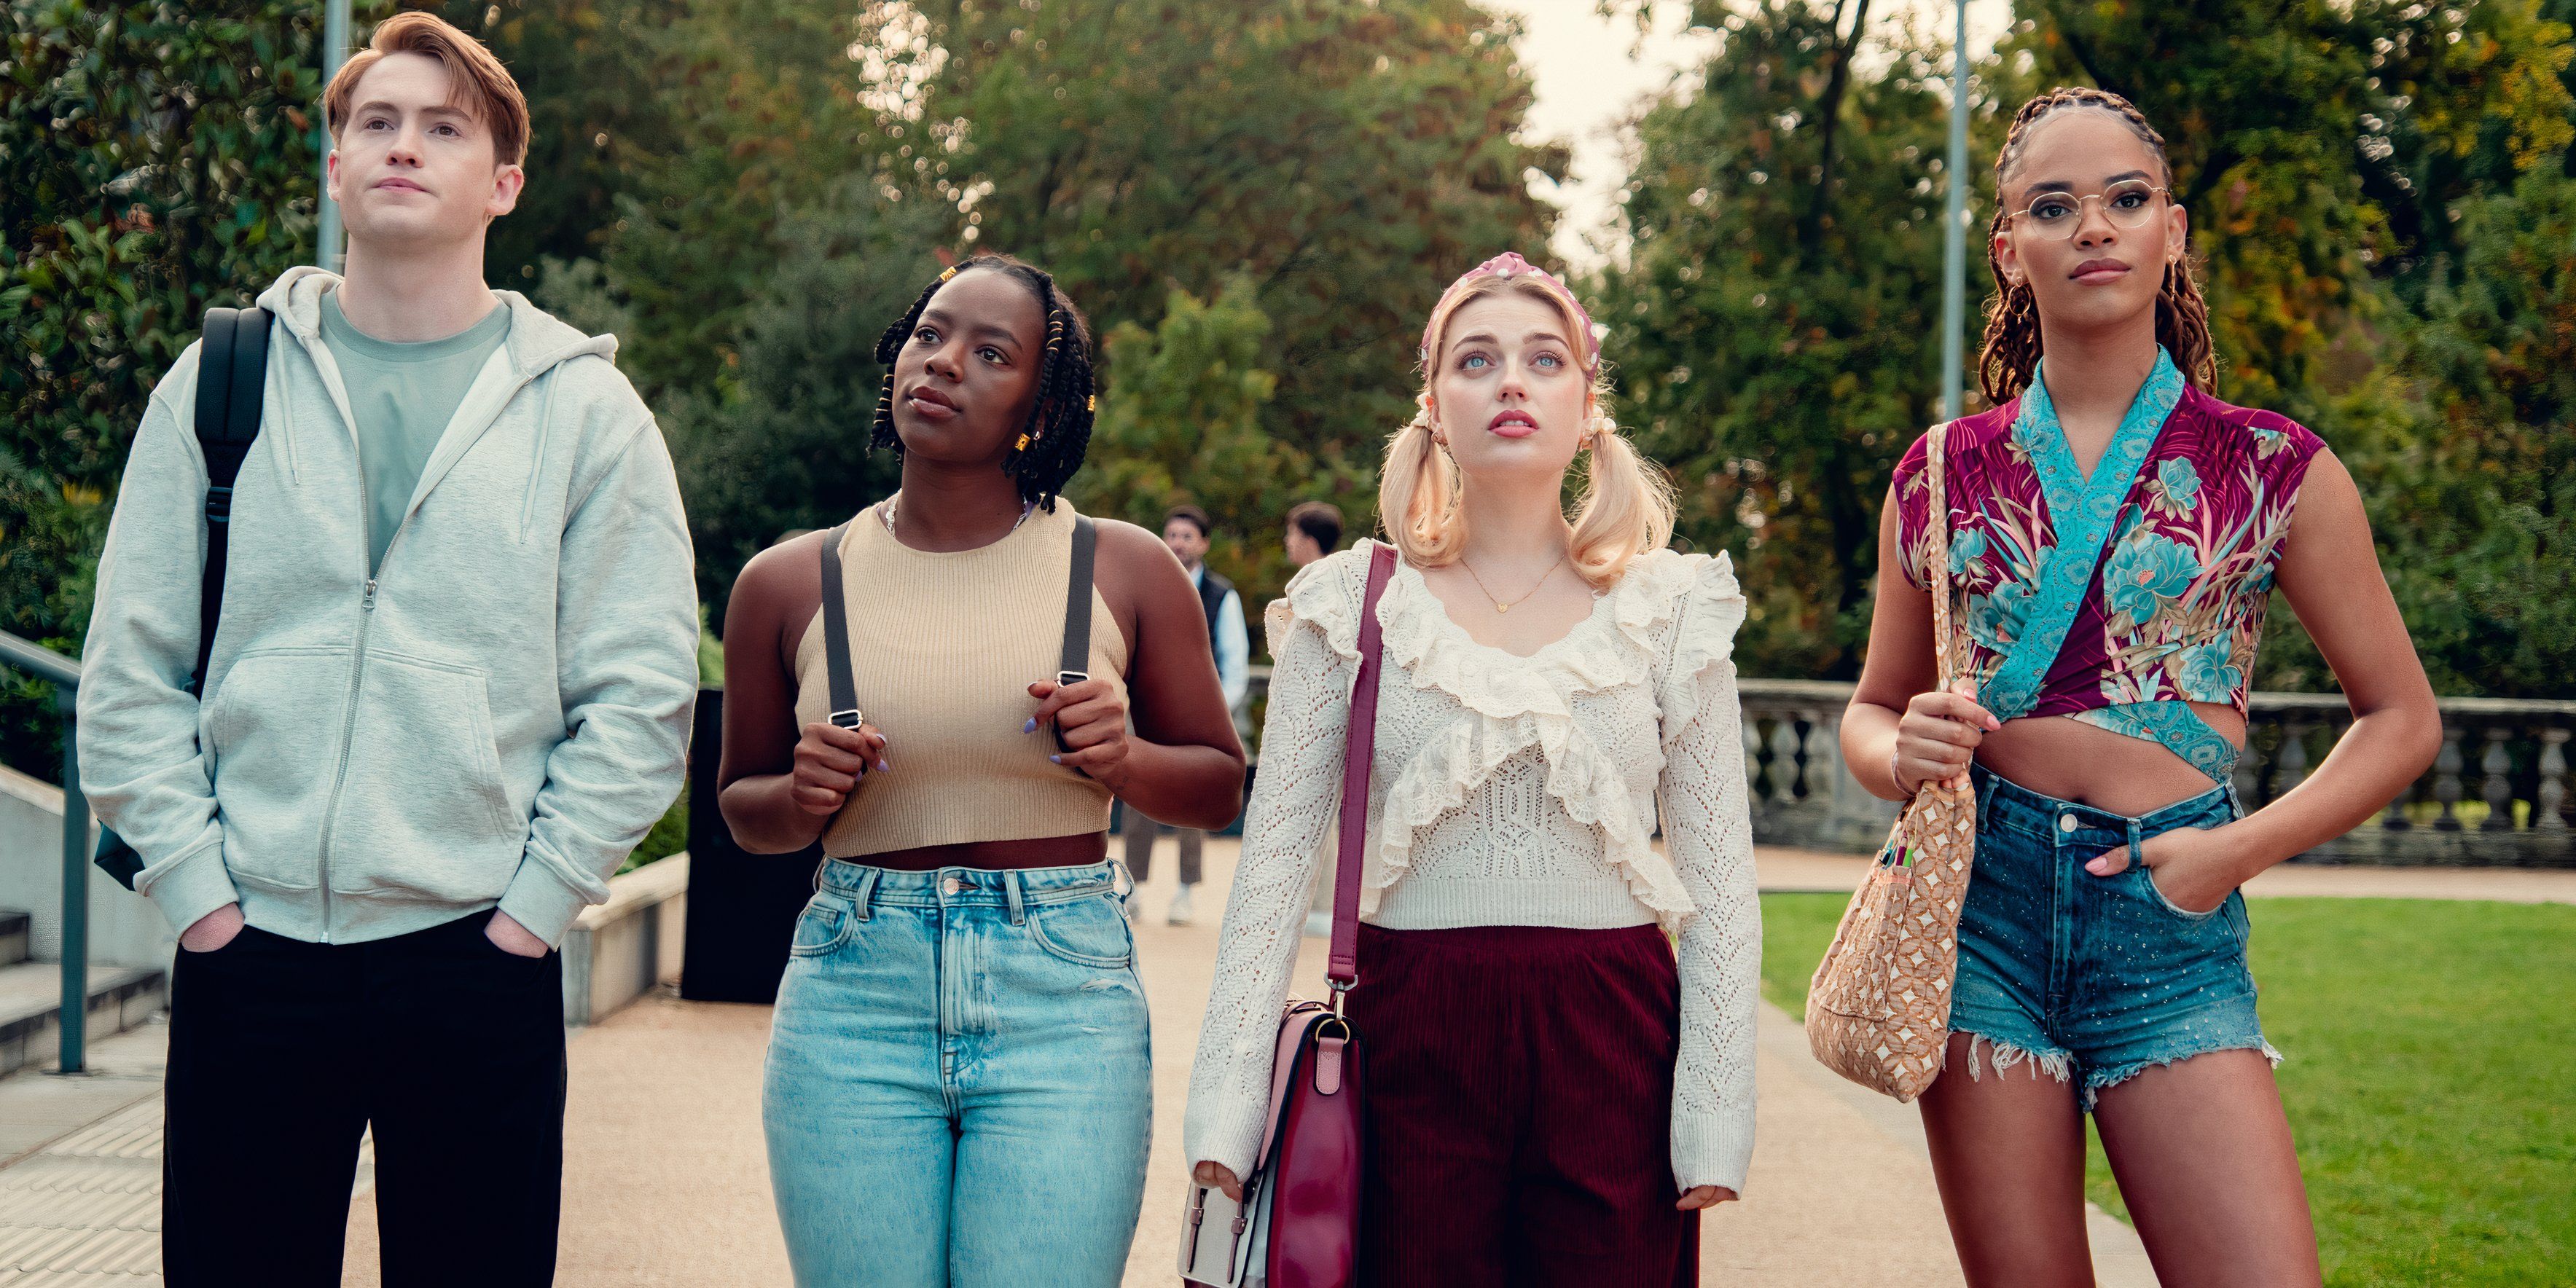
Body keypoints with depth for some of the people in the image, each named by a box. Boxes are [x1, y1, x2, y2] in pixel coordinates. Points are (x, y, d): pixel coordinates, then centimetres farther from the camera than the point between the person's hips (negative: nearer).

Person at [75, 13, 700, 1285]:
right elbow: (129, 670, 6)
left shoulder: (584, 408, 4)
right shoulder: (220, 383, 8)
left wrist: (537, 901, -6)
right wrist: (192, 882, -2)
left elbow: (641, 697, 0)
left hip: (479, 952, -1)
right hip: (245, 950, 1)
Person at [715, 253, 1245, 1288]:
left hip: (1064, 1000, -1)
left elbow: (1219, 786, 12)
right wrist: (805, 797, -6)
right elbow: (743, 810, 17)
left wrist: (1125, 758, -9)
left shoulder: (1126, 571, 4)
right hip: (853, 996, 1)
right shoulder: (789, 583, 6)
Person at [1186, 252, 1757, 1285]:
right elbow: (1275, 864, 1)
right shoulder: (1352, 607, 4)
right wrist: (1224, 1118, -6)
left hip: (1610, 1045, 1)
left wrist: (1716, 1119, -2)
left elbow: (1721, 886, 6)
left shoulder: (1668, 610, 5)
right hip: (1409, 1044, 0)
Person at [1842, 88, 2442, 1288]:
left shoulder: (2272, 469, 4)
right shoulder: (1945, 474, 8)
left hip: (2168, 916, -1)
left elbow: (2401, 716, 9)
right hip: (1981, 897, 1)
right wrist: (1903, 755, -6)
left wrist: (2242, 848, -6)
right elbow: (1872, 710, 18)